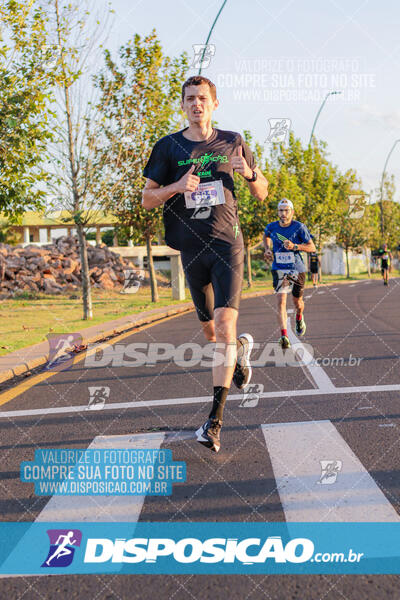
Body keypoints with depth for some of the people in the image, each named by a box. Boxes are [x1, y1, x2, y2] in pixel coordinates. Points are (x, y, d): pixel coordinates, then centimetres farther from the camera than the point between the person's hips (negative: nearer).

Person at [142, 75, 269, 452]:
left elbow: (261, 194, 13)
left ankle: (215, 420, -18)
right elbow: (147, 199, 4)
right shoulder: (169, 147, 5)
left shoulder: (232, 143, 7)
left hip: (228, 245, -2)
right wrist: (177, 186, -15)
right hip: (191, 249, 2)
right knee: (209, 332, 13)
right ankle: (242, 347, 50)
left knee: (225, 326, -17)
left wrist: (249, 173, -9)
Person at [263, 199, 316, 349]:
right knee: (281, 301, -18)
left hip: (297, 269, 0)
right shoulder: (271, 227, -2)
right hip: (279, 269, 0)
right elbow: (266, 236, 23)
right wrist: (267, 249, 5)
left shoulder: (299, 227, -11)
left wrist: (294, 246, -24)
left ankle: (299, 318, 52)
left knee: (297, 302, 14)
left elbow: (312, 247, -9)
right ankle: (284, 336, -25)